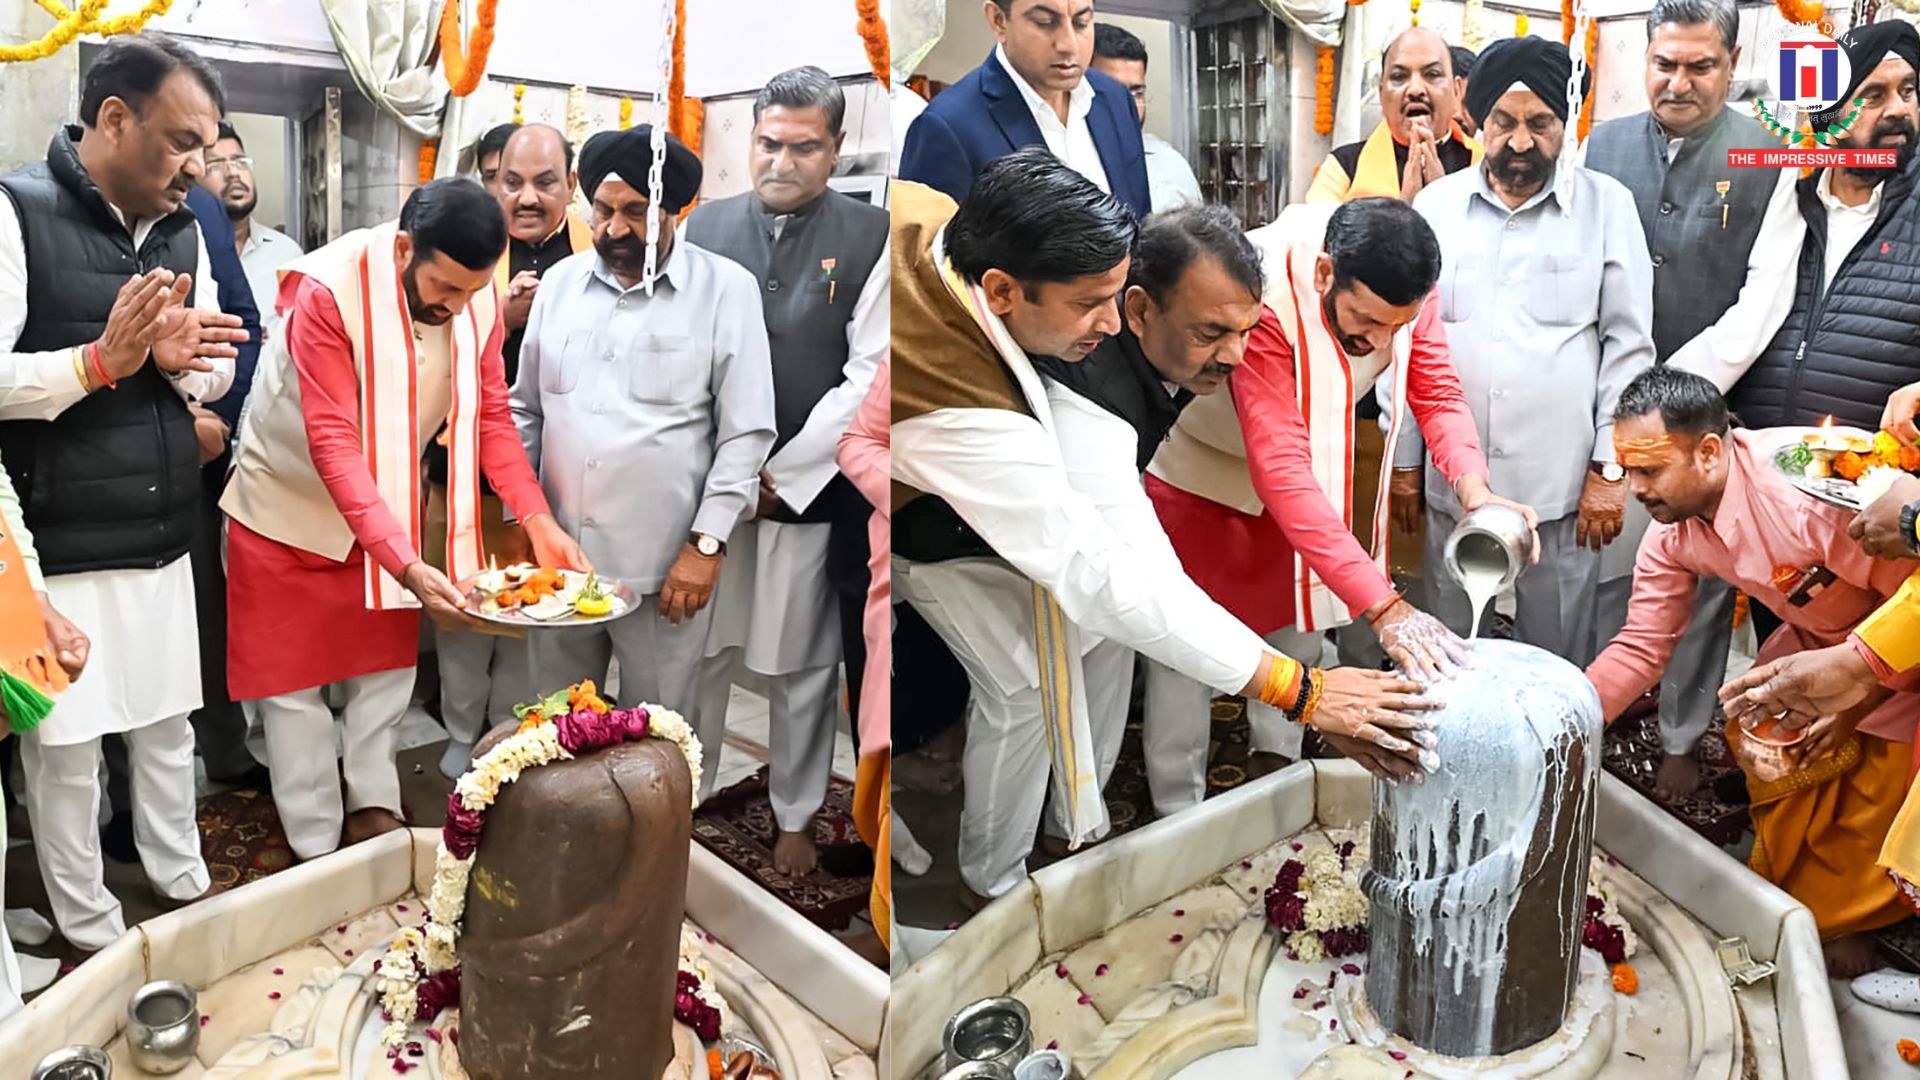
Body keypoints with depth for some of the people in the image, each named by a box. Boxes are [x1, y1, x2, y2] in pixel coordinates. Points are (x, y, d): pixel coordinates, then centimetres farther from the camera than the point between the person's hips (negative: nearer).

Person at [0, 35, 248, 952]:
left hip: (163, 541, 6)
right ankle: (90, 936, 20)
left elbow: (215, 378, 12)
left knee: (168, 724, 16)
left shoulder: (182, 232, 9)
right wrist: (102, 360, -27)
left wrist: (181, 359, -8)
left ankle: (183, 884, 33)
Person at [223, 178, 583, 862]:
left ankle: (373, 808, 31)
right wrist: (406, 562, -43)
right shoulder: (329, 291, -31)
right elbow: (333, 444, -34)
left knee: (387, 665, 14)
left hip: (386, 507, 5)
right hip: (292, 511, -4)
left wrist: (539, 521, -23)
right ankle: (316, 852, 18)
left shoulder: (478, 298, -15)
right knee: (294, 684, 5)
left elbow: (490, 415, -9)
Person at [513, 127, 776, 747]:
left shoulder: (726, 289, -4)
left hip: (664, 567, -4)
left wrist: (707, 545, -12)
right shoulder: (560, 282, 8)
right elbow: (526, 410, 14)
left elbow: (747, 433, -6)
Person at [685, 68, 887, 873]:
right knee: (696, 650, 11)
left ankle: (795, 815, 29)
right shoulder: (705, 224, 5)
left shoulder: (869, 238, -5)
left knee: (803, 669, 10)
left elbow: (869, 376, -9)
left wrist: (783, 475, -10)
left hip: (809, 492, -2)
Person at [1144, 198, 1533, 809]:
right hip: (1199, 472, -6)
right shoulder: (1263, 295, -42)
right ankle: (1179, 817, 17)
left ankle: (1277, 771, 40)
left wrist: (1474, 488, -41)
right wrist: (1382, 607, -52)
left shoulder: (1401, 285, -24)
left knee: (1297, 626, 18)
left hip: (1303, 465, 6)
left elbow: (1437, 392, -18)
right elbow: (1280, 470, -46)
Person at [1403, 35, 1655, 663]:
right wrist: (1404, 464, 7)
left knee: (1557, 665, 8)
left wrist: (1609, 469, -2)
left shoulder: (1607, 205, 1)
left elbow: (1628, 343, 2)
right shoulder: (1436, 203, 5)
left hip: (1563, 487, -1)